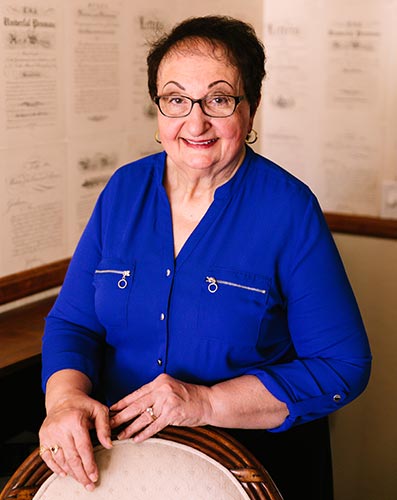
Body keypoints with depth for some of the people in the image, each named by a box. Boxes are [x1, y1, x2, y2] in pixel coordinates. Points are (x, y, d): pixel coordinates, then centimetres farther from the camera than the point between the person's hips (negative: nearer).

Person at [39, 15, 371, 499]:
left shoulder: (290, 209, -17)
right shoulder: (124, 190, -4)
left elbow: (343, 366, -17)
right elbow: (72, 321, -1)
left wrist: (207, 403, -25)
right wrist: (66, 398, -23)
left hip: (262, 459, -3)